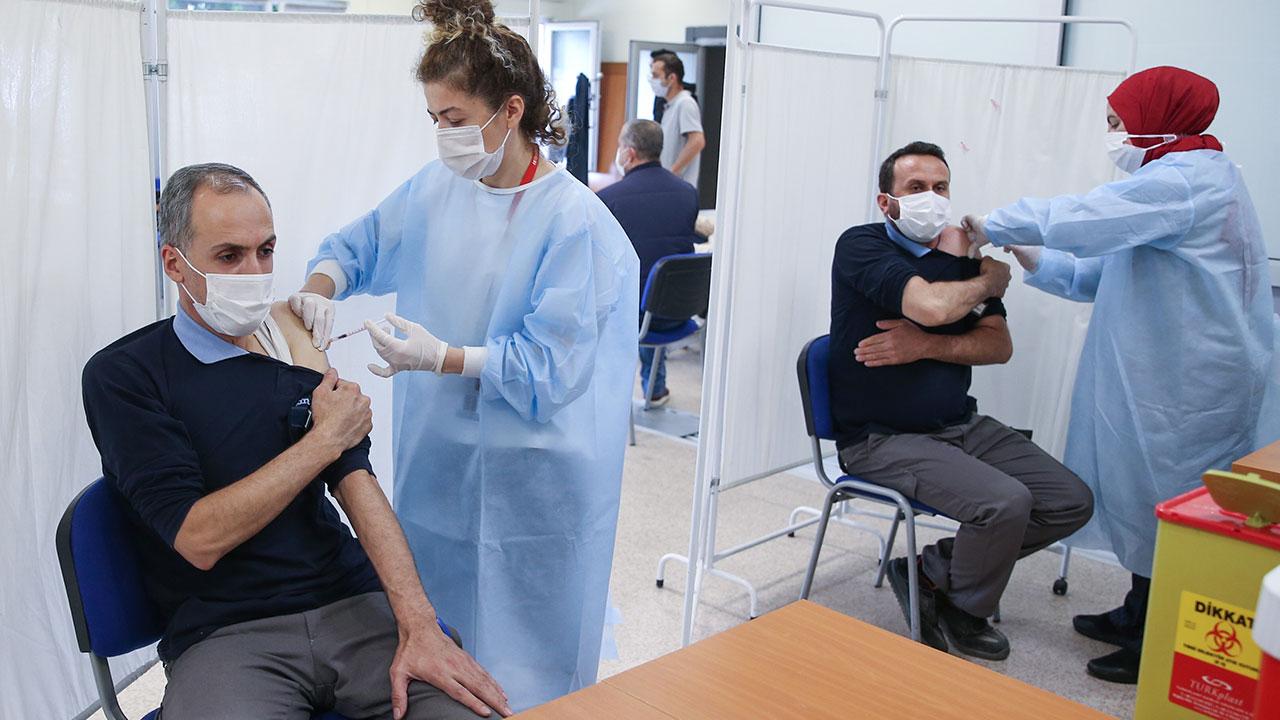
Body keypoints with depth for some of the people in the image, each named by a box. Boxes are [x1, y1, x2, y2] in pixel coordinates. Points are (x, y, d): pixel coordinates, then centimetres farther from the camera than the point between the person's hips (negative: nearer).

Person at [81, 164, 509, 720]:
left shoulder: (292, 341, 10)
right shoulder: (122, 374, -2)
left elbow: (355, 480, -1)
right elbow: (198, 539, -11)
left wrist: (417, 622, -12)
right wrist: (324, 439, -7)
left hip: (353, 606, 3)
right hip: (225, 634, -3)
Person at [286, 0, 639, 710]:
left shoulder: (574, 222, -17)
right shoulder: (435, 188, 2)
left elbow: (550, 367, -18)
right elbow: (358, 244, 16)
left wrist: (445, 358, -26)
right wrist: (320, 286, -5)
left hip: (528, 478, -6)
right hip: (435, 458, 6)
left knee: (521, 667, 6)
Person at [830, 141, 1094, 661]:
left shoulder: (962, 254, 11)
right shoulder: (862, 245, -10)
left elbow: (1000, 345, 5)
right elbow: (931, 305, -27)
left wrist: (927, 346, -13)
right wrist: (990, 280, -6)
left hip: (961, 425, 8)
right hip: (882, 439, -7)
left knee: (1072, 502, -3)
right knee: (1005, 501, -26)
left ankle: (930, 571, 9)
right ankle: (964, 613, 5)